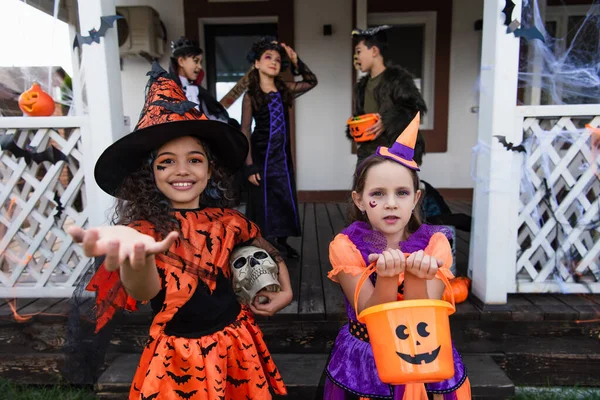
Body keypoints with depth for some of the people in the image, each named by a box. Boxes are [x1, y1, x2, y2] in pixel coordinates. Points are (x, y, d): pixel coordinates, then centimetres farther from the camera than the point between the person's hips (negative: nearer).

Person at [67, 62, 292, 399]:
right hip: (177, 358, -3)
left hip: (235, 349, 3)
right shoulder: (145, 229, -14)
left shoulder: (228, 221, -5)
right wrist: (135, 252, -57)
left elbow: (271, 254, 13)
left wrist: (286, 292, -2)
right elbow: (144, 292, -36)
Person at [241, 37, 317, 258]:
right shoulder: (251, 95, -8)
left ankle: (281, 242, 26)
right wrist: (250, 165, -15)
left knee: (285, 200, 11)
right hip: (262, 155, -4)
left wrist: (296, 61, 2)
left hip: (283, 155, 5)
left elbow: (311, 81, 17)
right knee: (263, 201, 4)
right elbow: (245, 132, -10)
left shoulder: (284, 89, 4)